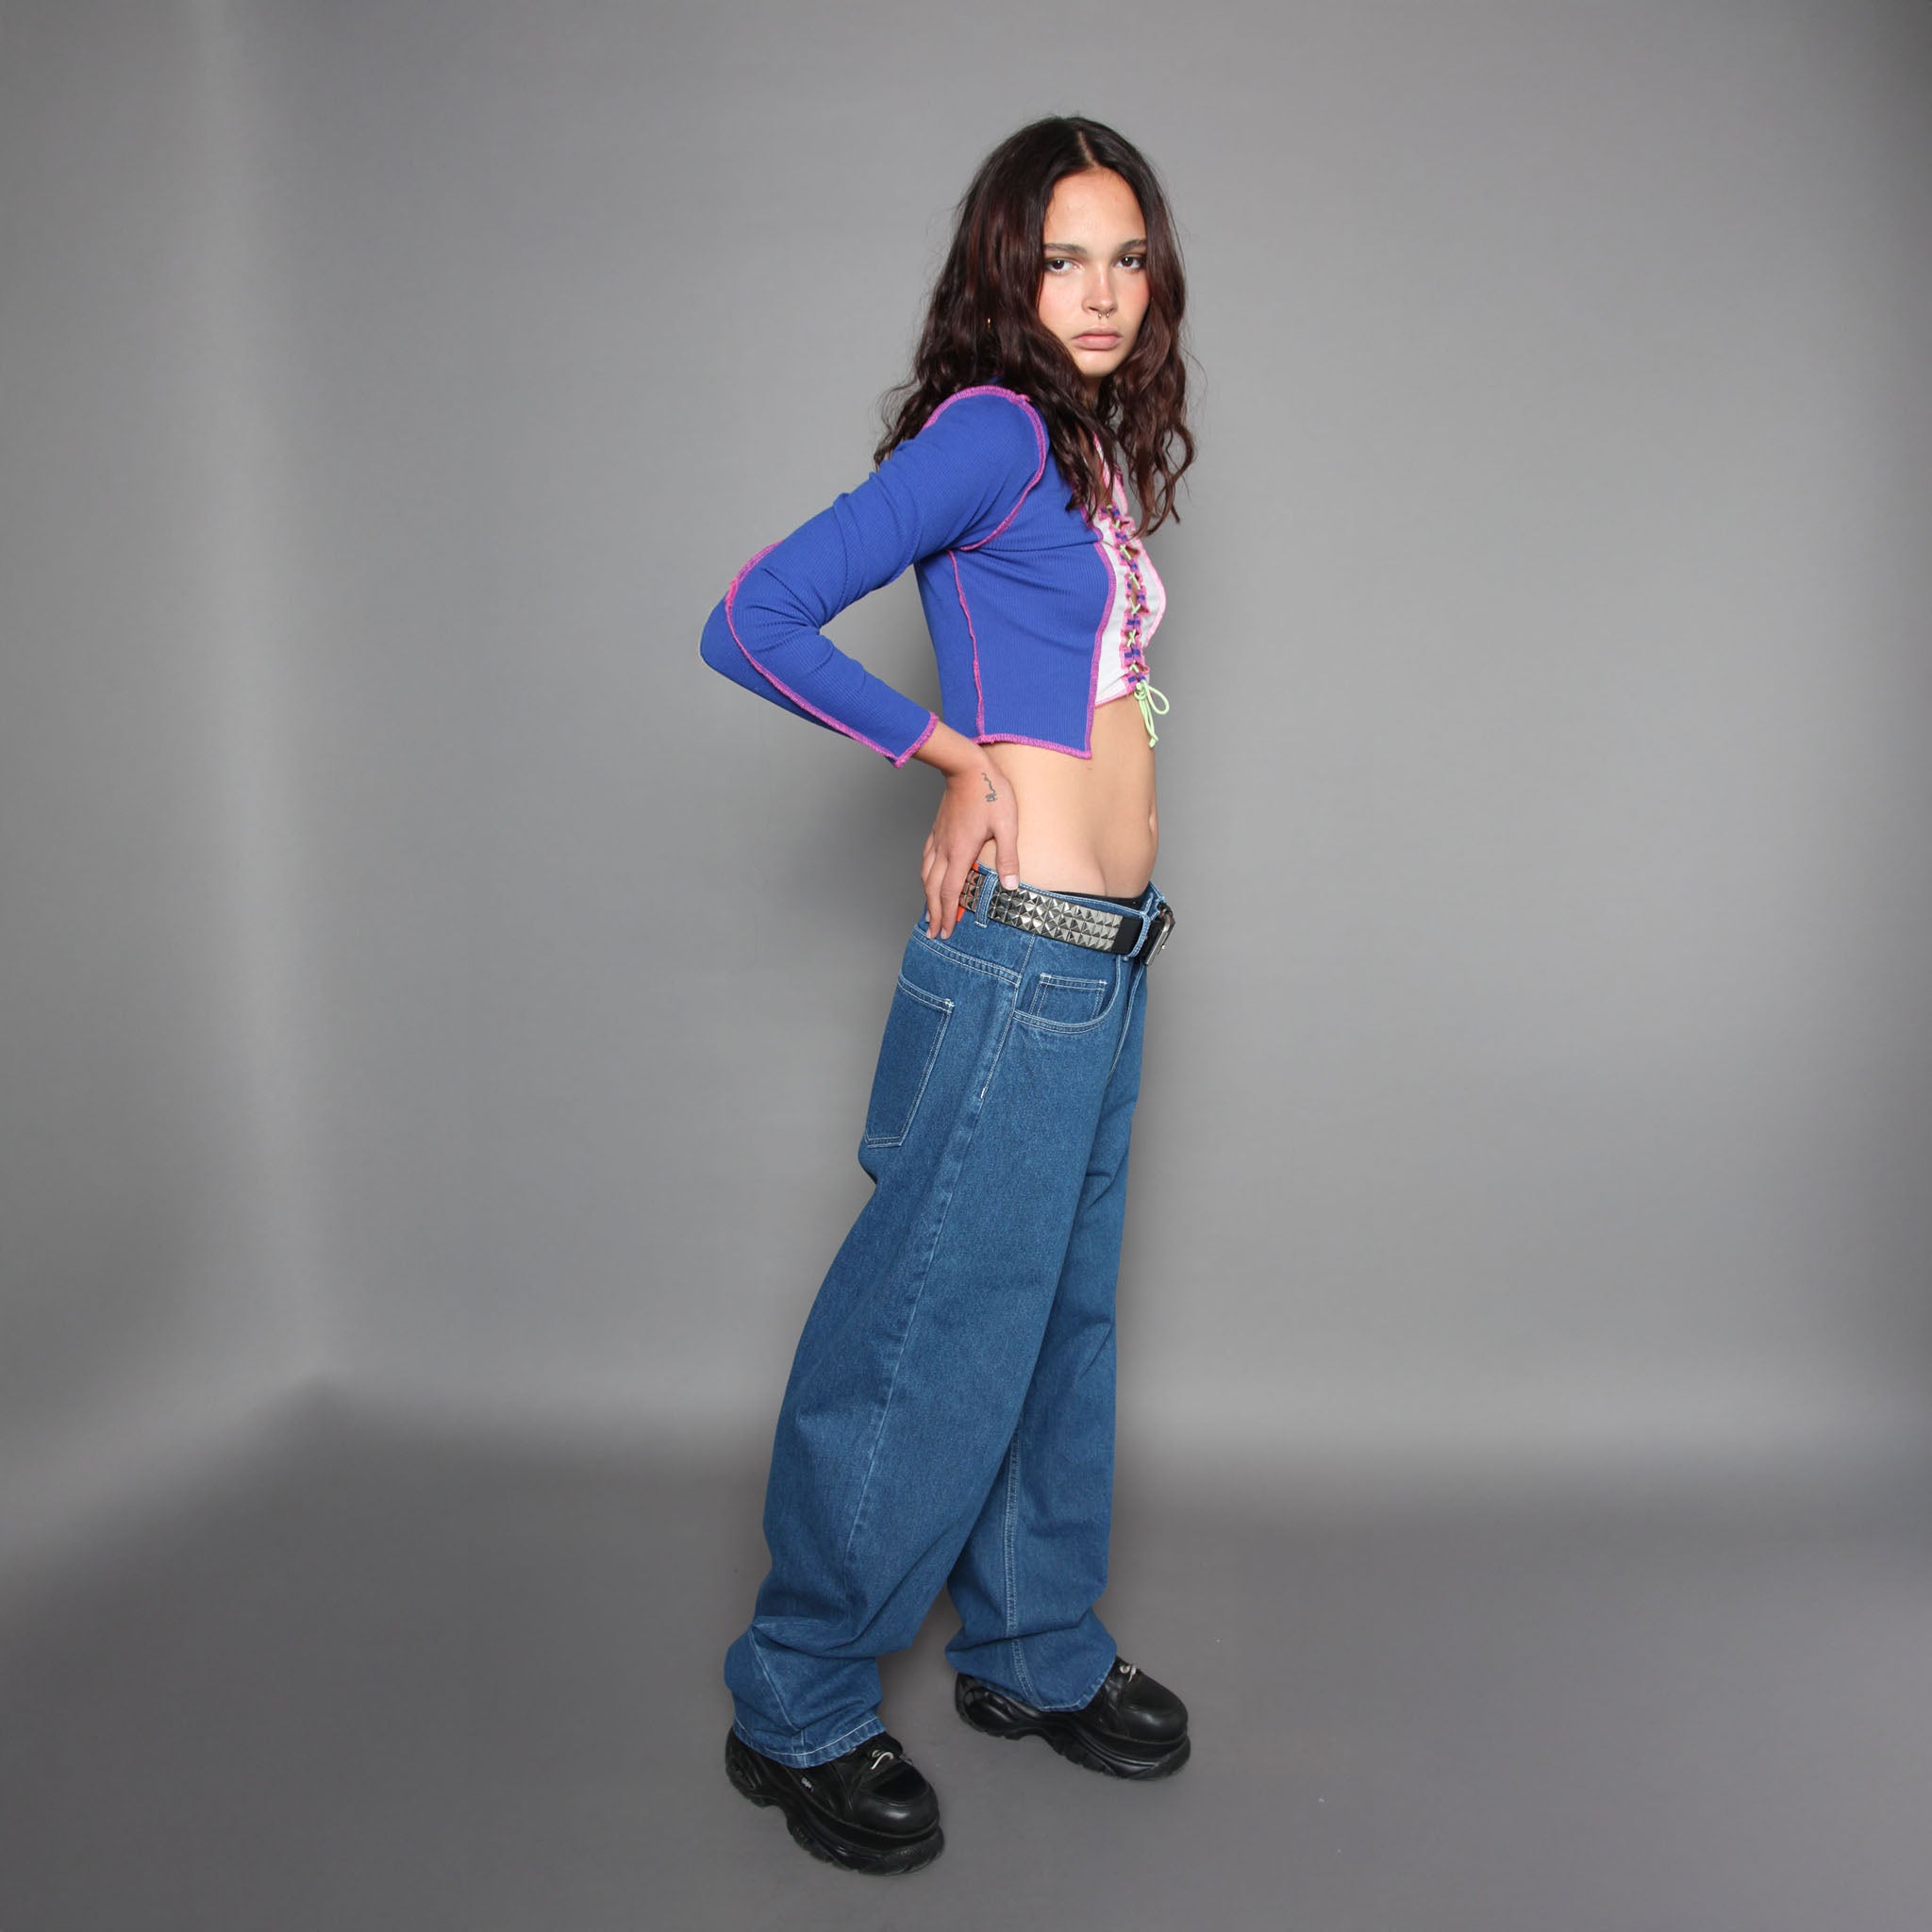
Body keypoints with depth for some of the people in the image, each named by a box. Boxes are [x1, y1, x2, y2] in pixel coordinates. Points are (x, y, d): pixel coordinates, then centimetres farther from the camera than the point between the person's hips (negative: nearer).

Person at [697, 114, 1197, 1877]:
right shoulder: (991, 428, -10)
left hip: (1104, 954, 9)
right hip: (1017, 954, -9)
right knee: (939, 1331, 0)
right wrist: (957, 755, -9)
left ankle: (1035, 1651, 35)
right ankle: (801, 1707, 19)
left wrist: (993, 782, 2)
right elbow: (756, 622, -16)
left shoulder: (1097, 449, 16)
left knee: (1062, 1314, 17)